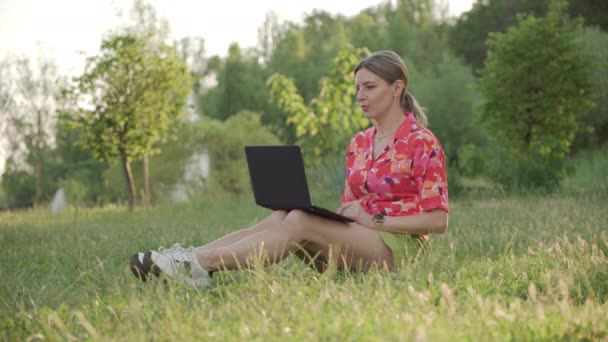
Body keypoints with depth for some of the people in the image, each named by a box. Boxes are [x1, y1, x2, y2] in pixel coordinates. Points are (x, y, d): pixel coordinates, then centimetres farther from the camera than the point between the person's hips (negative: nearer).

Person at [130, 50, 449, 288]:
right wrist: (325, 214, -6)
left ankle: (202, 265, -38)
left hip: (399, 247, -6)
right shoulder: (359, 143, 16)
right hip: (354, 243, 6)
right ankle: (191, 256, -35)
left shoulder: (422, 143, -6)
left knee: (299, 222, -29)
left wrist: (374, 220, -17)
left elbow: (438, 220, -11)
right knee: (280, 217, -21)